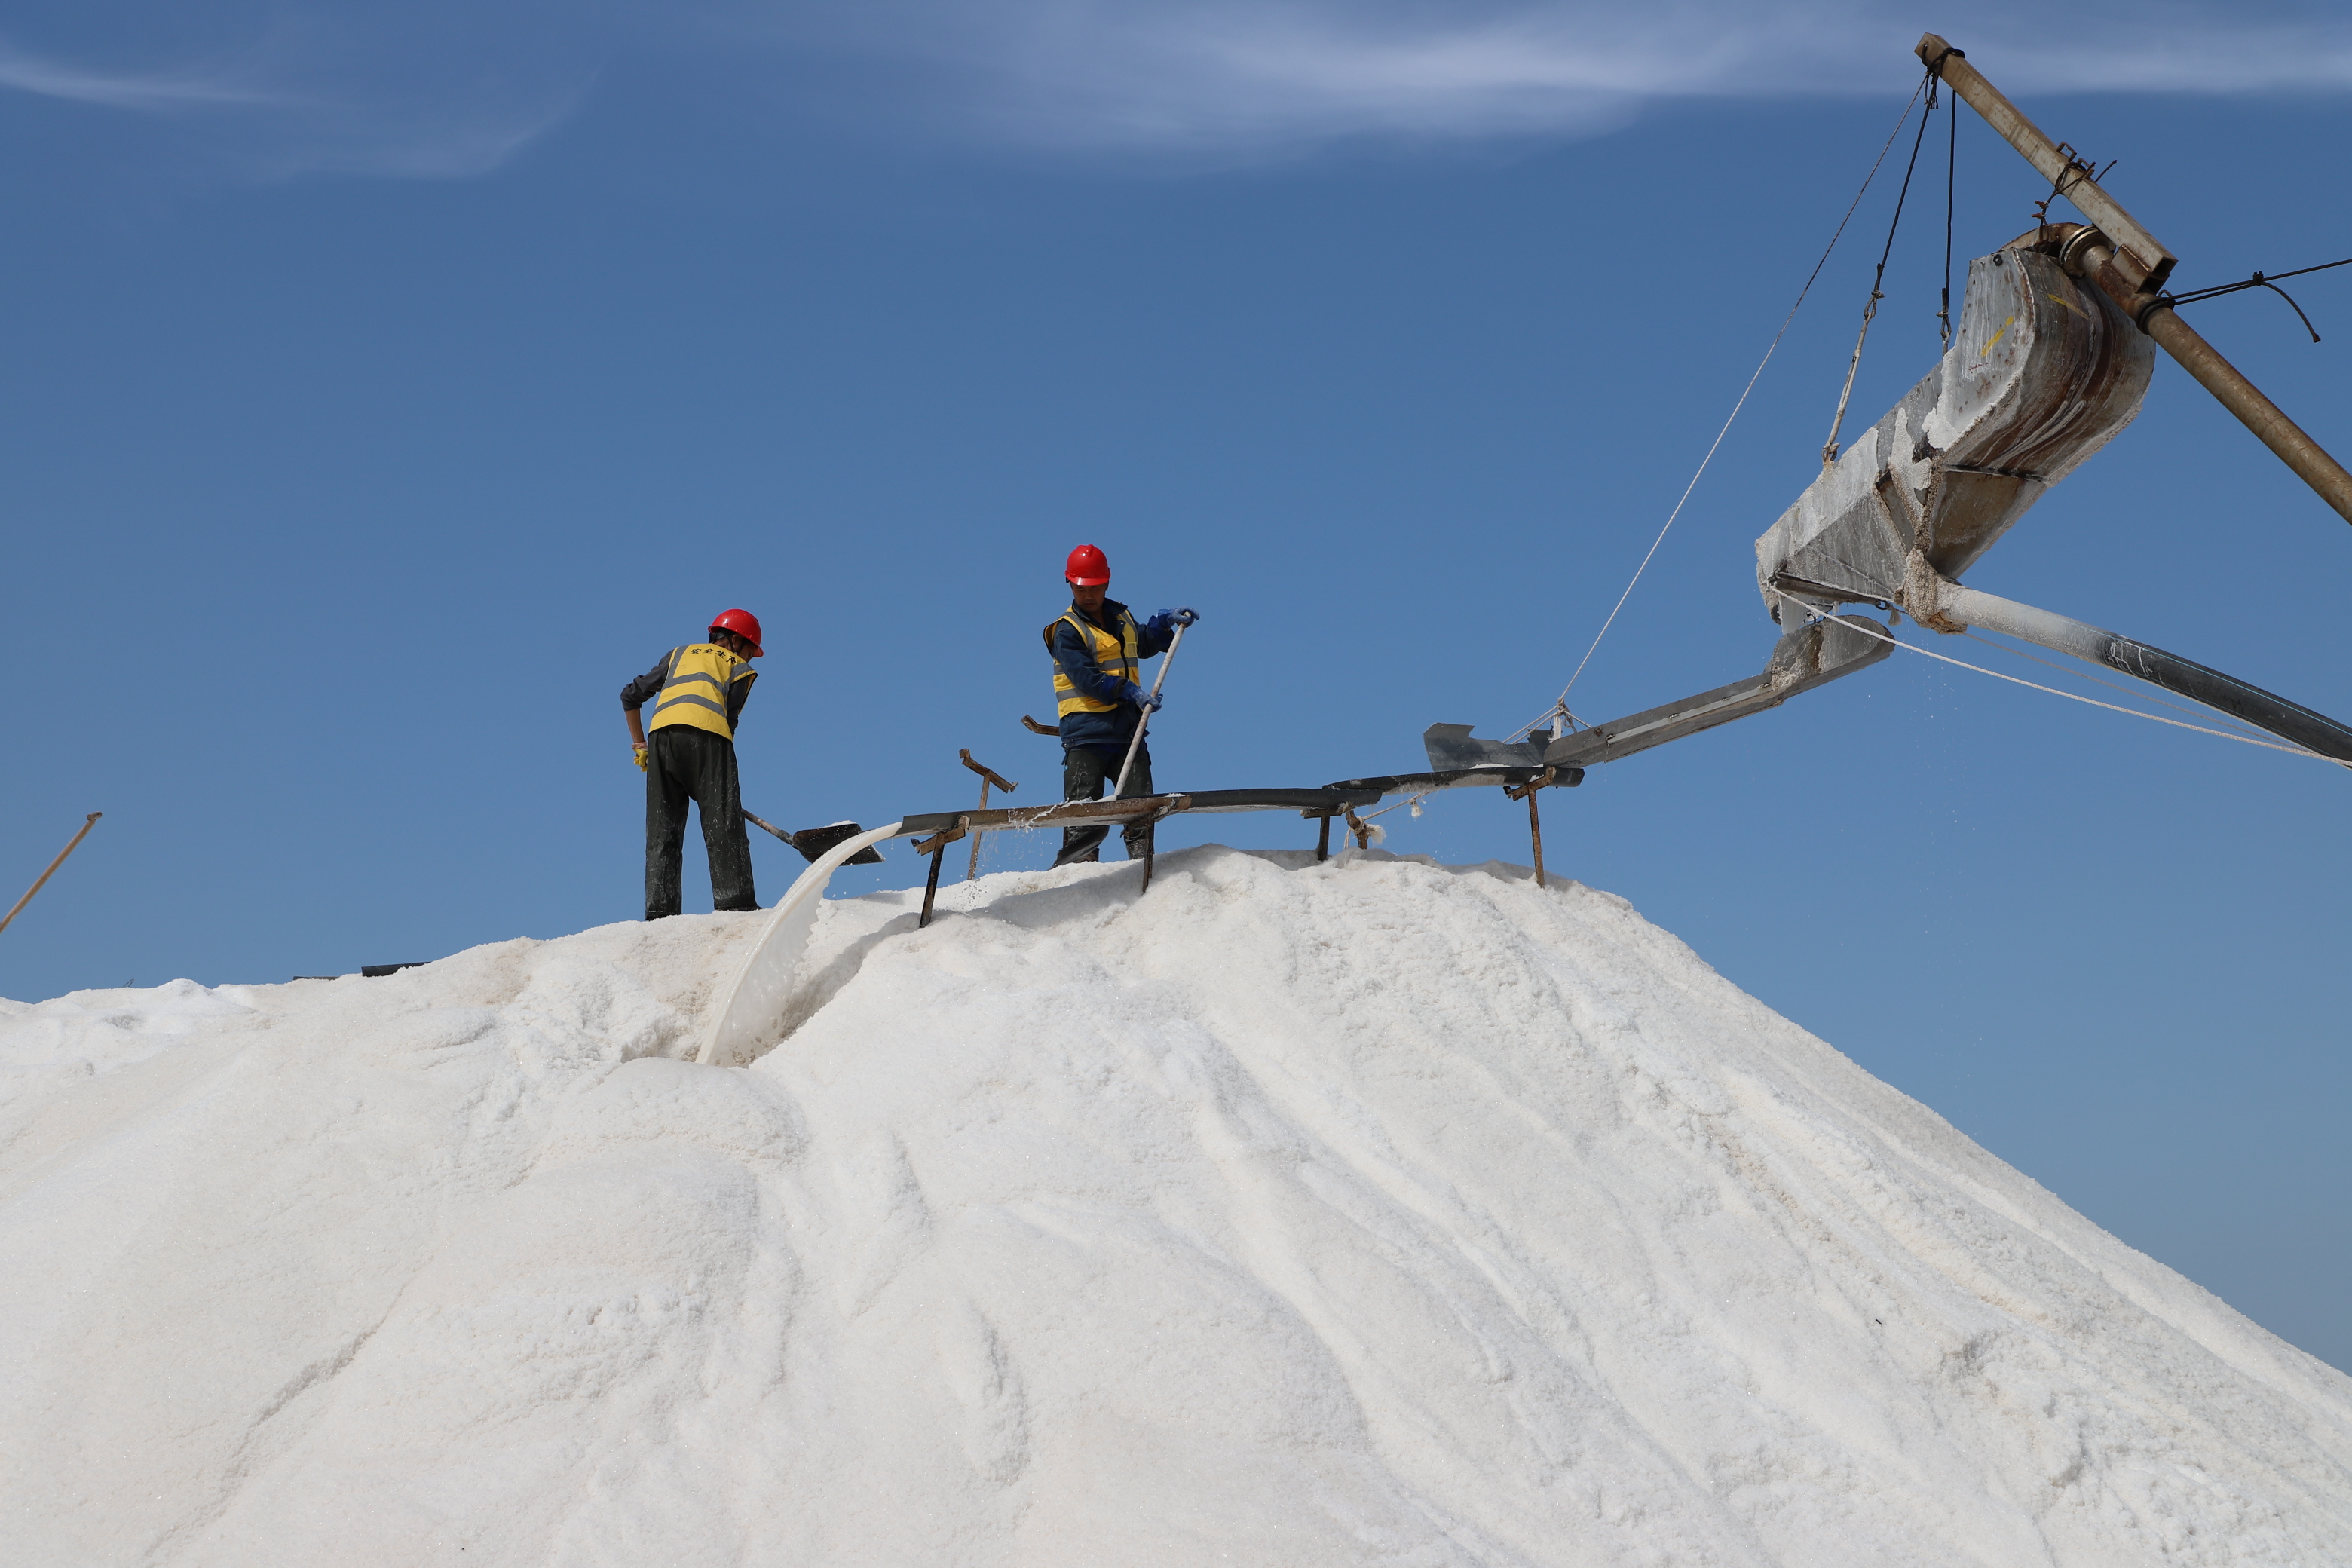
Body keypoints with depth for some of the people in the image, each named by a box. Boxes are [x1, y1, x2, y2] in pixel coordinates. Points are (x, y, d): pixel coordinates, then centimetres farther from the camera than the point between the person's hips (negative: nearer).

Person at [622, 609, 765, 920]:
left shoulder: (678, 654, 32)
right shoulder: (740, 668, 21)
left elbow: (630, 695, 30)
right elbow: (730, 721, 10)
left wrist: (639, 743, 38)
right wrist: (717, 771, 17)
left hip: (661, 734, 3)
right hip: (707, 736, -3)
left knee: (662, 833, 5)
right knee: (724, 827, -4)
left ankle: (660, 910, -5)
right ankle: (735, 903, -14)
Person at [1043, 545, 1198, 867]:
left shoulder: (1120, 618, 17)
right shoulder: (1066, 631, -4)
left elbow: (1142, 645, 36)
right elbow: (1086, 678, -15)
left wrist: (1165, 622, 20)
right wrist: (1129, 691, -23)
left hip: (1127, 729, 6)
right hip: (1086, 731, -6)